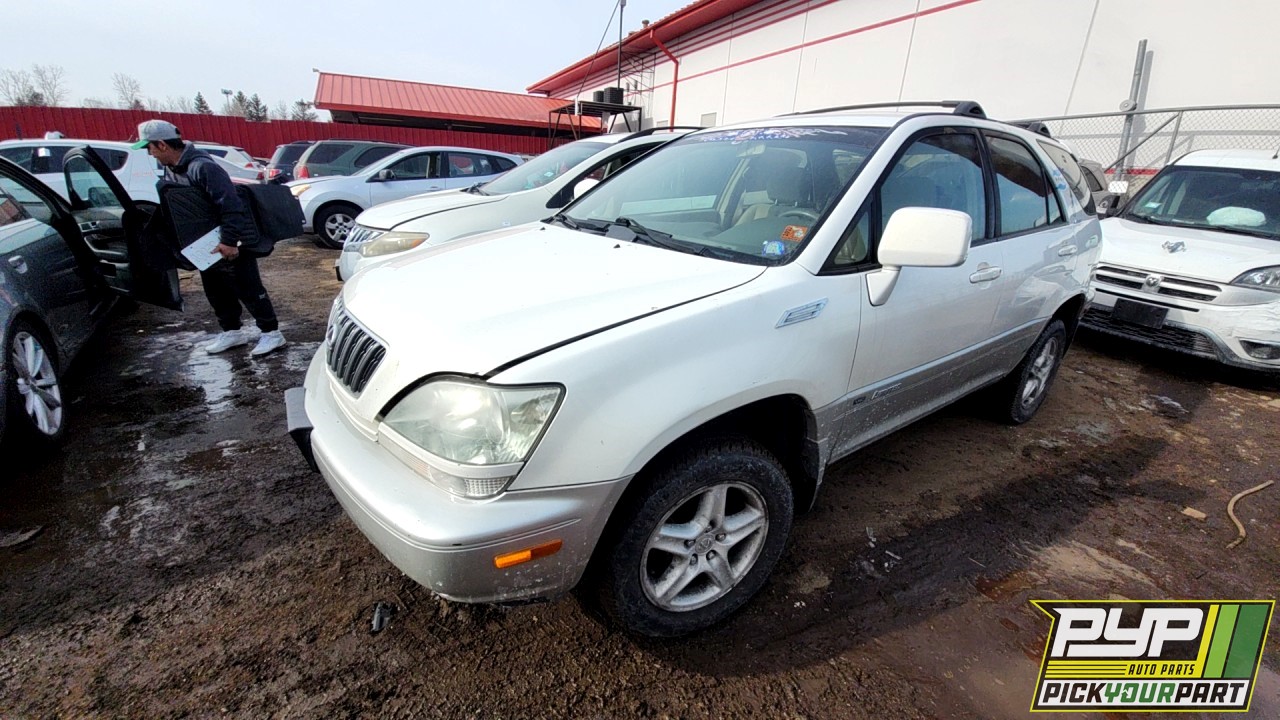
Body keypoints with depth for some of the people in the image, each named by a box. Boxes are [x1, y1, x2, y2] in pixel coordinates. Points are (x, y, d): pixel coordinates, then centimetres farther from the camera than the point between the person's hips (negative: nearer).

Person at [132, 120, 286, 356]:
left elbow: (230, 205, -29)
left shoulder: (202, 167, -24)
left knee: (247, 288, -6)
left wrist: (229, 240, -31)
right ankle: (231, 331, 25)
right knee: (215, 290, 14)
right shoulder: (170, 170, 6)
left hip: (233, 241, -9)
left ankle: (271, 333, 0)